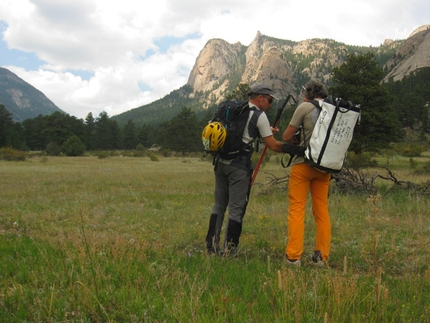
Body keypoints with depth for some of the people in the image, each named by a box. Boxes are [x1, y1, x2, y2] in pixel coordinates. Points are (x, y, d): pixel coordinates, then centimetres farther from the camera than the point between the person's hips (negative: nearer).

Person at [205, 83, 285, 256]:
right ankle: (229, 250, 8)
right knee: (236, 208, 2)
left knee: (219, 205, 14)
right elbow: (273, 146, -5)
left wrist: (266, 130, 26)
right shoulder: (259, 116, -5)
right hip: (239, 165, -7)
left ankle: (211, 247, 19)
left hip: (221, 162, 7)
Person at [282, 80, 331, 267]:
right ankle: (322, 257, 14)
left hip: (304, 164, -5)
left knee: (297, 209, 0)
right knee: (322, 210, 11)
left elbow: (286, 137, -4)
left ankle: (293, 257, 0)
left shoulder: (305, 107, -5)